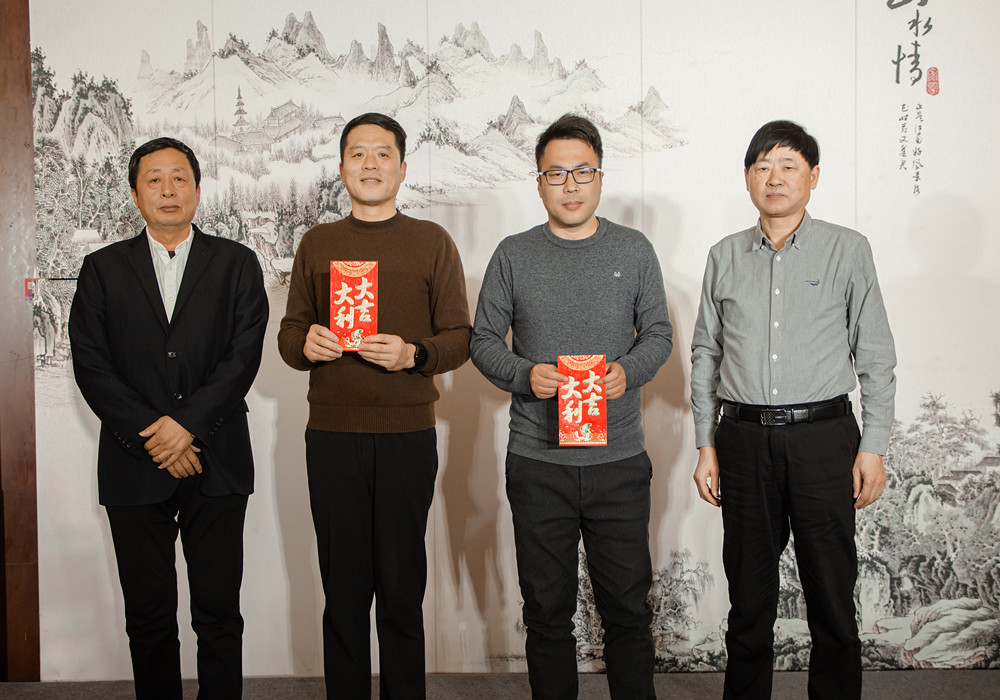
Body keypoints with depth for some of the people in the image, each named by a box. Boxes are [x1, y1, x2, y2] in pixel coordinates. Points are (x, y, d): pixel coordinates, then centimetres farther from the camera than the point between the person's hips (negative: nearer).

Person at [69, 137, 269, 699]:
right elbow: (91, 364, 0)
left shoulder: (237, 263, 7)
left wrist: (187, 424, -14)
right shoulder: (103, 269, 9)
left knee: (219, 613, 3)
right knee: (148, 615, 9)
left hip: (216, 465, -1)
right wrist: (150, 436, -10)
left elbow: (244, 355, -4)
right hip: (134, 465, 1)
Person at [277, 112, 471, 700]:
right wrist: (306, 343, -8)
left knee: (402, 588, 2)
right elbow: (289, 332, 15)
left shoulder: (432, 242, 7)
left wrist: (413, 354, -14)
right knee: (344, 587, 4)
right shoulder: (317, 243, 13)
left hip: (408, 435, -1)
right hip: (332, 435, 2)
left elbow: (460, 337, 5)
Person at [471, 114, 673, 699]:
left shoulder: (635, 250, 7)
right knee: (547, 608, 10)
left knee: (628, 604, 7)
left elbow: (659, 334, 10)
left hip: (620, 459, 0)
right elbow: (484, 339, 7)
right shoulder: (514, 255, 5)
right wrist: (524, 374, -13)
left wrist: (628, 370, -10)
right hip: (538, 461, 0)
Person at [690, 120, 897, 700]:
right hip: (745, 440, 2)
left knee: (832, 595, 4)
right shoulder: (725, 257, 10)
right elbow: (705, 357, 12)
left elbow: (877, 358, 3)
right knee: (749, 595, 10)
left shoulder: (848, 250, 3)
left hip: (823, 435, -2)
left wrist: (873, 447, -3)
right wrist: (707, 446, 7)